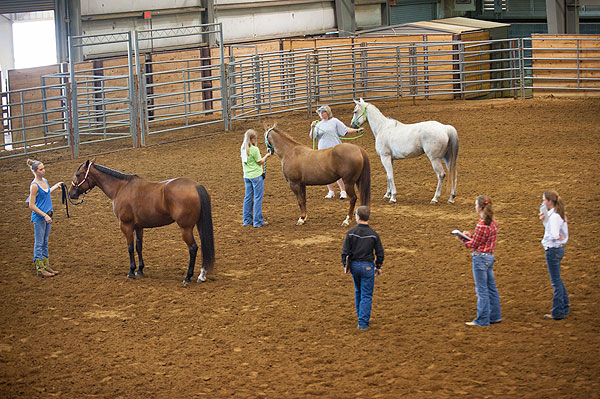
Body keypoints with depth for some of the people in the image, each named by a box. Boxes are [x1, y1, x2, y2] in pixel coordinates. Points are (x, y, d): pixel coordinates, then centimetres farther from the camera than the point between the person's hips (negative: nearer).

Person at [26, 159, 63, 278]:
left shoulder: (44, 180, 6)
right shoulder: (34, 185, -19)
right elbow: (31, 205, -19)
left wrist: (56, 186, 26)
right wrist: (44, 215, -22)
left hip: (47, 216, 8)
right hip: (39, 218, -8)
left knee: (45, 242, 15)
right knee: (39, 243, 0)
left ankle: (46, 266, 23)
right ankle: (40, 269, 6)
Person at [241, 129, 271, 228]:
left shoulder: (243, 149, 3)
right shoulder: (254, 149, -19)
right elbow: (260, 162, -11)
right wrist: (266, 156, 4)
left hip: (246, 176, 7)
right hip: (256, 176, -7)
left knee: (248, 197, 13)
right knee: (258, 198, 0)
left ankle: (247, 220, 17)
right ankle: (258, 221, 3)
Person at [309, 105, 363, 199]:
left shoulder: (334, 121, 4)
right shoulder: (318, 125, 11)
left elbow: (346, 129, 5)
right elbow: (312, 137, 6)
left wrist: (356, 130, -7)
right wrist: (312, 128, -11)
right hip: (323, 151, 3)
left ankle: (343, 191, 0)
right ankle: (331, 191, 16)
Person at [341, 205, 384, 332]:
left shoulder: (351, 233, -7)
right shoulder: (374, 235, -8)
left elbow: (345, 251, -6)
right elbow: (380, 253, -2)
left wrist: (345, 265, 7)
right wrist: (378, 267, 12)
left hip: (354, 265, 2)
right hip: (367, 267, -2)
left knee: (358, 292, 23)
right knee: (366, 295, 2)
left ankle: (361, 316, 35)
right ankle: (363, 323, -4)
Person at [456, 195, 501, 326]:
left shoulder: (481, 225, -21)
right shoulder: (493, 222, 6)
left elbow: (473, 244, -14)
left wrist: (462, 238, 0)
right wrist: (471, 235, 9)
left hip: (480, 257, -9)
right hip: (490, 257, 9)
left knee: (482, 290, -1)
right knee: (491, 287, 16)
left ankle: (482, 320, 5)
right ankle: (495, 316, 24)